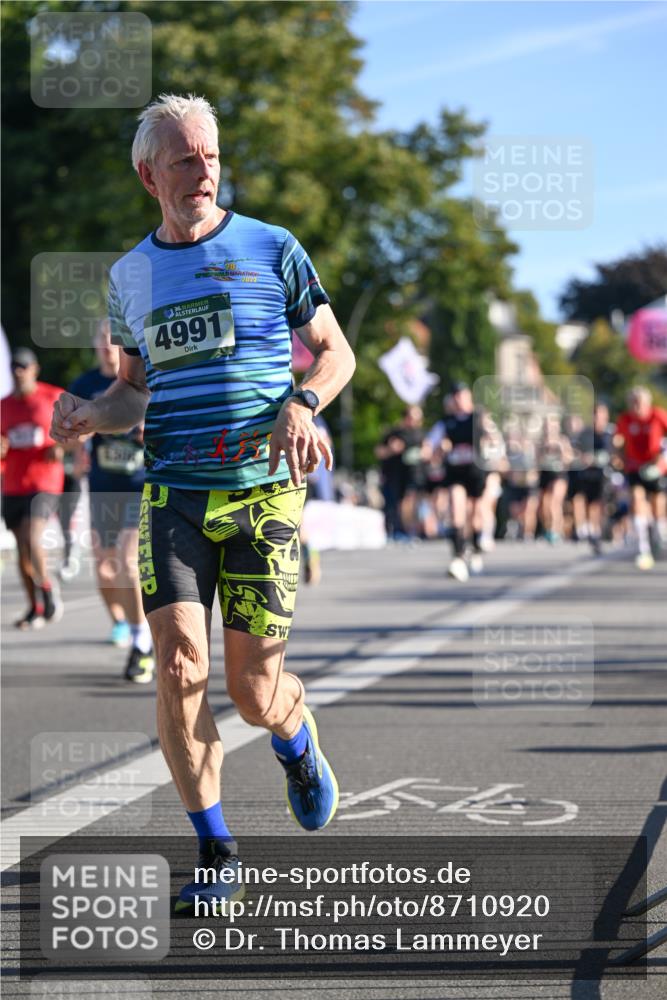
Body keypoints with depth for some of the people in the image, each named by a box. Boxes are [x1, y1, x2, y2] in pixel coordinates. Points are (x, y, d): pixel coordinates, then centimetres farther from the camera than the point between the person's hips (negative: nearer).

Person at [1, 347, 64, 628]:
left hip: (44, 484, -5)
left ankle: (48, 590, -1)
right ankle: (36, 608, 15)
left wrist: (61, 447, -12)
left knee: (31, 541, -21)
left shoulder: (54, 397, -2)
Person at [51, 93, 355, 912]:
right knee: (178, 665, -14)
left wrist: (302, 404, -12)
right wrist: (90, 416, 2)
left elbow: (334, 352, 9)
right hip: (173, 496, 2)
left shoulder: (272, 250, 4)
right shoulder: (129, 275, 13)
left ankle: (297, 744, 37)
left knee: (254, 690, -2)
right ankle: (216, 858, -2)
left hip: (264, 490, -2)